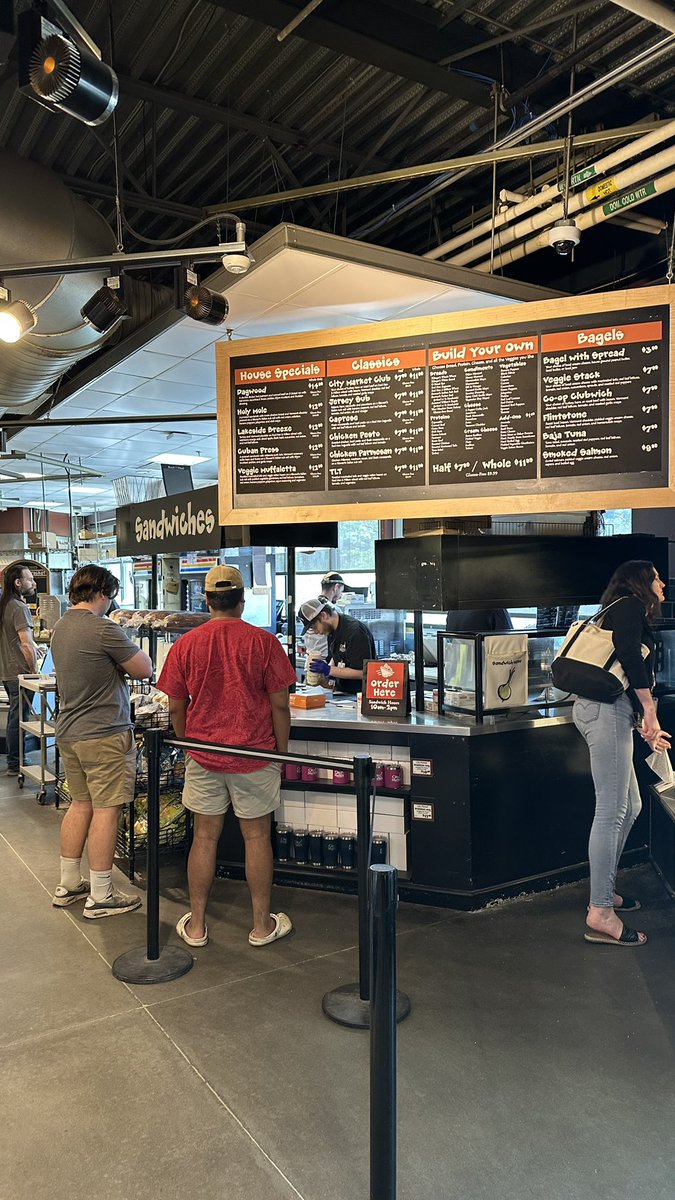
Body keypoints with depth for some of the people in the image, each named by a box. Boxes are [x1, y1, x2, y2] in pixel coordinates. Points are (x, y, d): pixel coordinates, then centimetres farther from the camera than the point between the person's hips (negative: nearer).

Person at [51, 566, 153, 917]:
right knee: (106, 811, -1)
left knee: (80, 804, 17)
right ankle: (100, 897, 7)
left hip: (68, 732, 9)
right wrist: (123, 661, 4)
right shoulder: (103, 629, -19)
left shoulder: (60, 628, 10)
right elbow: (145, 670, -13)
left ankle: (68, 884, 26)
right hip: (104, 735, -9)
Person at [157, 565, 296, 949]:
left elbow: (175, 707, 3)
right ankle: (262, 925, 22)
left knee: (205, 836, 12)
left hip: (204, 756, 2)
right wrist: (282, 751, 5)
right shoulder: (264, 642, -9)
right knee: (257, 836, 9)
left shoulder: (185, 644, -3)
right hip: (255, 756, -2)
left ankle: (197, 926, 23)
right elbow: (279, 704, -7)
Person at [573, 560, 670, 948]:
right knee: (612, 811, -9)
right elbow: (630, 654, -19)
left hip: (605, 710, 10)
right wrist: (649, 710, -15)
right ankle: (600, 914, -5)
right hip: (607, 710, -10)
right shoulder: (630, 605, -1)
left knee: (630, 806, 17)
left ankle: (605, 891, 28)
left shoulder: (624, 613, 28)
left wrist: (645, 727, 38)